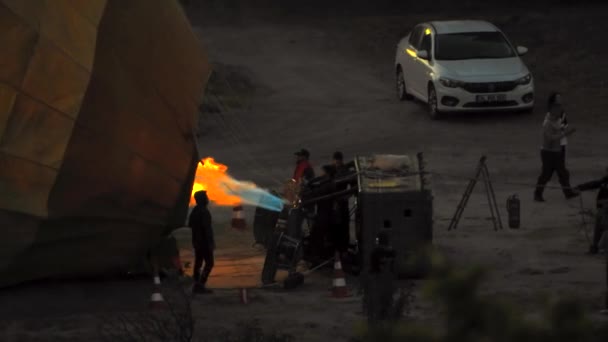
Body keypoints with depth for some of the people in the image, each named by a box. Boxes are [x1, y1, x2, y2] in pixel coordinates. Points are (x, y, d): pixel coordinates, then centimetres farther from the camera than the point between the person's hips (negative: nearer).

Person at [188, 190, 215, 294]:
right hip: (204, 242, -9)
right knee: (209, 263, -7)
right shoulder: (204, 212, -19)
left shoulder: (194, 211, 10)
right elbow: (207, 229, -22)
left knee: (198, 263, 12)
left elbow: (190, 225, 19)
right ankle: (201, 285, -14)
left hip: (197, 241, 9)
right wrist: (211, 242, -19)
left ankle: (197, 285, 11)